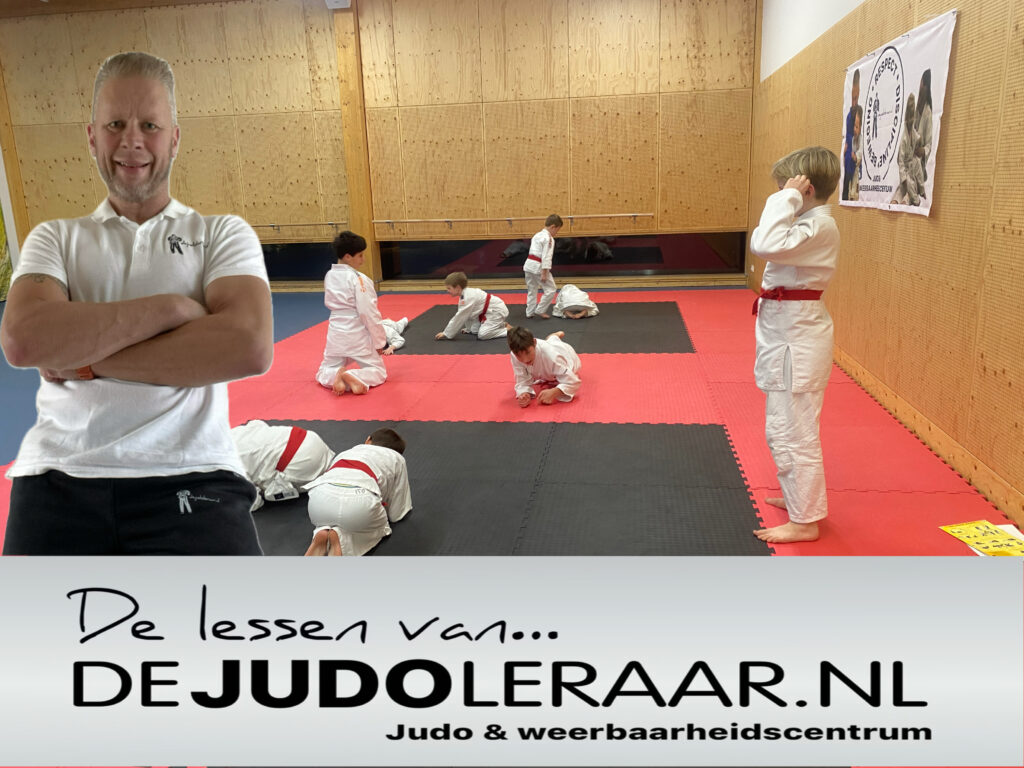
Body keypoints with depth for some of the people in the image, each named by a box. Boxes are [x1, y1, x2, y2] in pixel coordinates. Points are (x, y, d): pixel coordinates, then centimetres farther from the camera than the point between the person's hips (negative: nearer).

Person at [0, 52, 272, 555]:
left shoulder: (223, 234, 9)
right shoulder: (55, 239, 15)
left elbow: (249, 347, -12)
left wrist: (87, 357, -8)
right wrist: (170, 307, -9)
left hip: (191, 480, -2)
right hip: (60, 480, 2)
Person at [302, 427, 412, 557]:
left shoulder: (345, 452, 38)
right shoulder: (397, 458, 29)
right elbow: (396, 514, 29)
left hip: (319, 496, 4)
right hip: (360, 500, -4)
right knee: (379, 528, 29)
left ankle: (322, 533, 4)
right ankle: (342, 539, 0)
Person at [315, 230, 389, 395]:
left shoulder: (329, 276, 5)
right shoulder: (358, 279, -16)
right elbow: (369, 313, -17)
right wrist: (380, 342, -7)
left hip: (336, 333, 5)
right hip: (357, 335, -5)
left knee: (324, 374, 21)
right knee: (378, 371, 13)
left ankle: (335, 376, -16)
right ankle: (352, 376, -19)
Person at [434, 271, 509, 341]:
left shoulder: (467, 298, -26)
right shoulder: (465, 295, 3)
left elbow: (459, 318, -22)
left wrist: (446, 334, -16)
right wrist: (468, 328, 17)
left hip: (497, 311, -10)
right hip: (489, 312, 10)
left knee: (482, 335, -20)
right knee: (474, 330, 10)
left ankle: (508, 330, -9)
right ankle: (501, 325, 19)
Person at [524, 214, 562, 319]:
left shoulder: (537, 235, 15)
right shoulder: (549, 238, -12)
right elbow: (546, 257, -18)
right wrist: (544, 273, -19)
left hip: (529, 264, 9)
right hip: (538, 267, -9)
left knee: (531, 289, 19)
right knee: (550, 290, 2)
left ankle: (530, 312, 23)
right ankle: (540, 310, 5)